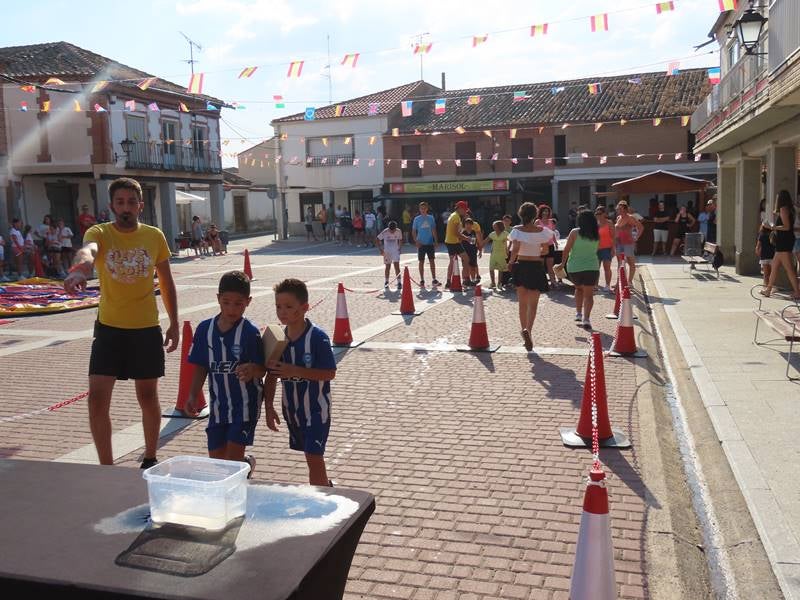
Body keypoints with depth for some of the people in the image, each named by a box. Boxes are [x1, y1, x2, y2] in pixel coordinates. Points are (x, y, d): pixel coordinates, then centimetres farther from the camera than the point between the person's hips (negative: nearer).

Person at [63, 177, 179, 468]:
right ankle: (107, 467, 11)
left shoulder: (155, 236, -1)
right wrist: (79, 269, -57)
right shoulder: (99, 232, -8)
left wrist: (174, 323, 6)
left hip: (147, 328, 1)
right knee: (97, 398, -5)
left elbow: (166, 282, 9)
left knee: (148, 396, 11)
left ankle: (150, 458, 31)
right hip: (109, 327, -1)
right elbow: (88, 250, -33)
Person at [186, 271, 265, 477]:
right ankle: (247, 463, 40)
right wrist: (193, 395, 1)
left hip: (245, 404, -4)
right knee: (216, 458, 11)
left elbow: (262, 369, -13)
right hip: (218, 404, 5)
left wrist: (252, 371, -35)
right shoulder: (205, 328, -2)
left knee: (232, 459, -6)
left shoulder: (250, 332, -14)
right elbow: (201, 366, 7)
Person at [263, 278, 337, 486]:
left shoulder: (317, 337, -19)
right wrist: (269, 406, 0)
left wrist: (295, 370, -25)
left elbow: (330, 373, -20)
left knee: (314, 456, -6)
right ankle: (325, 487, 38)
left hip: (316, 408, -6)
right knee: (312, 455, 19)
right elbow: (271, 375, 5)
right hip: (292, 409, 6)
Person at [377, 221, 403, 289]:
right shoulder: (384, 232, -15)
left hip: (395, 251, 0)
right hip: (387, 252, 0)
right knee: (387, 266, 9)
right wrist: (380, 249, -6)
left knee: (397, 266, -10)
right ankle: (386, 282, 26)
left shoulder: (399, 232, -9)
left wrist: (399, 248, 5)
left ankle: (399, 283, -8)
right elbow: (378, 239, -2)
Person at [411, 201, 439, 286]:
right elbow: (413, 231, 2)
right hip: (421, 244, -2)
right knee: (421, 262, 2)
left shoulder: (431, 218, 5)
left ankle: (434, 279, 8)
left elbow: (434, 230, 9)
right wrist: (416, 241, -11)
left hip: (430, 243, 2)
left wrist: (436, 241, 3)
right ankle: (422, 280, 9)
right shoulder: (417, 219, 0)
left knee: (432, 261, 3)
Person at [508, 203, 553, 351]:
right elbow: (550, 240, 14)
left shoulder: (517, 230, -9)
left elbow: (515, 249, -20)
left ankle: (525, 331, 21)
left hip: (520, 266, 1)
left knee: (522, 303, 14)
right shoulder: (541, 230, -5)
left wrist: (511, 261, -7)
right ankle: (528, 330, -23)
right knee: (532, 304, -1)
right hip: (536, 267, -1)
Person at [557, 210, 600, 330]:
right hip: (592, 267, 0)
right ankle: (586, 319, -11)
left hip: (574, 267, 0)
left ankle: (578, 313, 19)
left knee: (579, 288, 25)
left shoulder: (575, 232, -7)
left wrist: (563, 263, 3)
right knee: (589, 294, 3)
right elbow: (596, 249, 8)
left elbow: (567, 249, -6)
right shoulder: (597, 235, 3)